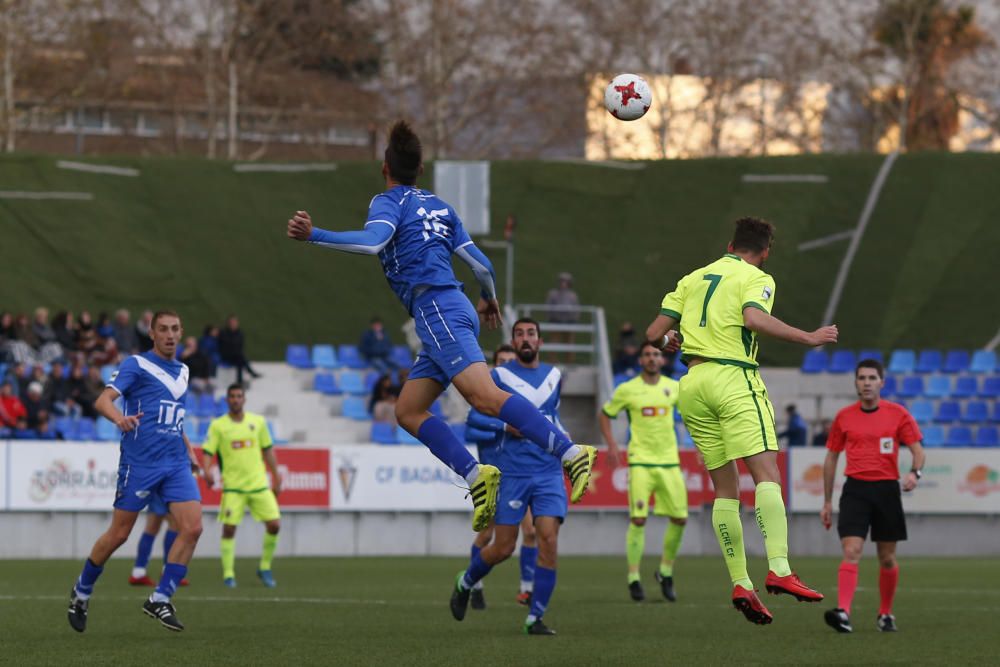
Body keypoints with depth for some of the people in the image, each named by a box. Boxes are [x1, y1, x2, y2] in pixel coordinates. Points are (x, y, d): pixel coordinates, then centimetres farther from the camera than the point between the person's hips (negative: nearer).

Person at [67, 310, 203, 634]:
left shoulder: (182, 371, 17)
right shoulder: (136, 365, -4)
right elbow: (103, 400, -17)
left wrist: (188, 448, 23)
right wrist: (119, 418, -38)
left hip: (176, 464, 6)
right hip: (139, 462, -6)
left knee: (192, 527, -12)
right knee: (119, 534, 1)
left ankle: (160, 600, -4)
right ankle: (81, 592, 23)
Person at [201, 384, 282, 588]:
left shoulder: (258, 422, 8)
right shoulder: (218, 425, 0)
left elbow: (267, 450, 15)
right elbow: (207, 452, -5)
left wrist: (276, 477, 14)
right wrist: (207, 470, -25)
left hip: (259, 485, 3)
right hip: (233, 487, -3)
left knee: (274, 525, -5)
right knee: (229, 529, -8)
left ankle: (265, 568, 12)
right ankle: (228, 575, 1)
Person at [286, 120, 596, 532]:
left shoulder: (388, 202, 2)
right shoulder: (439, 207, 23)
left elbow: (373, 242, -20)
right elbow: (481, 265, 23)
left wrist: (313, 236, -22)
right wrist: (489, 300, 41)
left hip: (436, 310, -9)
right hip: (455, 314, 9)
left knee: (485, 397, -22)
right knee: (408, 411, 10)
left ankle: (570, 453, -34)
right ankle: (476, 476, -4)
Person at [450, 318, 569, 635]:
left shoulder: (554, 376, 13)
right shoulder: (499, 376, -1)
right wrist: (505, 426, -16)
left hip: (549, 472, 3)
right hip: (511, 474, -3)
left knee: (549, 540, -12)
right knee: (503, 548, 0)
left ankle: (535, 618, -5)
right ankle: (465, 583, 31)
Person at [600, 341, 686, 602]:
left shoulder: (674, 387, 7)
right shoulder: (627, 390, 0)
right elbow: (604, 415, 11)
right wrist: (611, 445, -1)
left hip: (669, 461, 3)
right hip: (640, 461, -3)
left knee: (680, 518, -1)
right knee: (638, 519, -12)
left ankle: (665, 572, 19)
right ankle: (633, 579, -5)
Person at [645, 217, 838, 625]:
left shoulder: (693, 279, 20)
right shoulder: (757, 278, 3)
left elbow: (654, 333, 17)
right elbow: (754, 319, -19)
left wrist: (669, 341, 39)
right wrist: (808, 338, -13)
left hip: (693, 384, 6)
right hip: (733, 377, -6)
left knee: (725, 489, 8)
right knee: (767, 474, -14)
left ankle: (740, 582, 1)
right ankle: (779, 569, -31)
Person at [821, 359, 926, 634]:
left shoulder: (898, 414, 2)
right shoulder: (844, 417, 7)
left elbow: (918, 450, 1)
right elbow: (831, 459, 15)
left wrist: (914, 472, -22)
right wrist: (827, 502, 14)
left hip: (886, 489, 0)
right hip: (855, 490, 0)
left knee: (887, 559, 8)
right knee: (851, 552, -16)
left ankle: (885, 614, 26)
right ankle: (843, 612, -28)